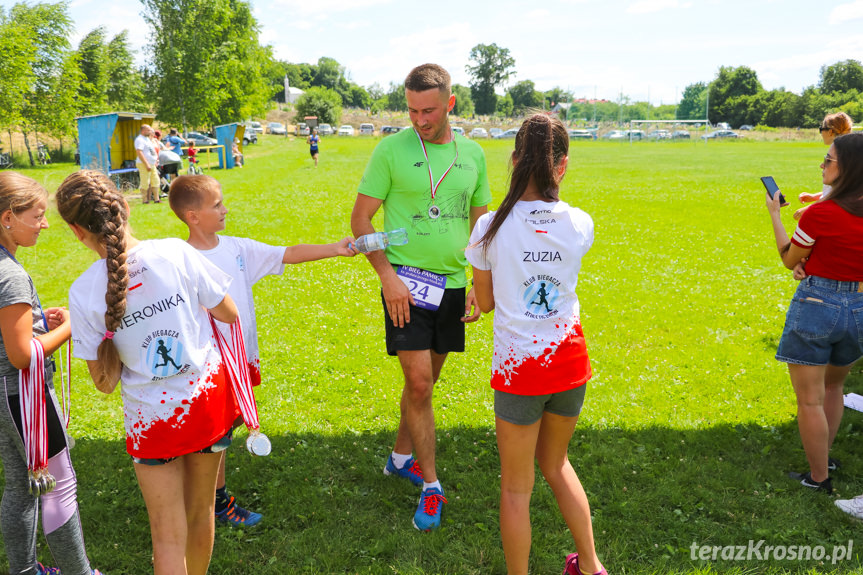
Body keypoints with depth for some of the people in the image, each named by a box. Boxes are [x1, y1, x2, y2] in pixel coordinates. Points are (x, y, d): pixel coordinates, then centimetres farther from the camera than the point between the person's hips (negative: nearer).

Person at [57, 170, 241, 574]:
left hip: (154, 415, -2)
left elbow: (104, 382, -7)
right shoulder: (176, 252, -15)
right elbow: (229, 313, -2)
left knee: (169, 537, 13)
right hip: (208, 396, 2)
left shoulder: (85, 293, -16)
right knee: (200, 511, 24)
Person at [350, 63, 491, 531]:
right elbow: (361, 218, -4)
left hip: (452, 283, 4)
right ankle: (431, 486, 7)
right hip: (405, 281, -4)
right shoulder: (392, 150, -6)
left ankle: (401, 457, 35)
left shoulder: (472, 154, 5)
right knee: (418, 382, -8)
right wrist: (387, 275, -14)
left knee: (426, 379, 15)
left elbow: (481, 224, 12)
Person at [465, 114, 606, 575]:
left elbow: (485, 302, 0)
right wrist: (551, 188, 15)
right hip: (569, 362, 4)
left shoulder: (491, 227, -12)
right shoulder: (580, 225, -6)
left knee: (516, 487, 12)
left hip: (519, 368, -4)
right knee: (555, 463, 27)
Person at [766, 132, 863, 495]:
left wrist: (774, 215, 7)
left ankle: (819, 479, 16)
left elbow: (789, 260, -3)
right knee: (833, 386, 28)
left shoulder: (820, 213, -17)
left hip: (816, 305, -7)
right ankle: (824, 457, 40)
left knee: (810, 400, 6)